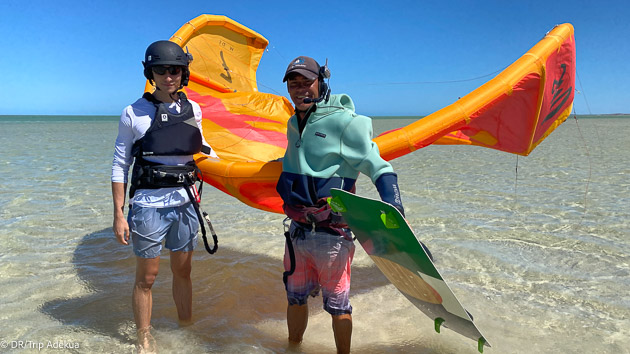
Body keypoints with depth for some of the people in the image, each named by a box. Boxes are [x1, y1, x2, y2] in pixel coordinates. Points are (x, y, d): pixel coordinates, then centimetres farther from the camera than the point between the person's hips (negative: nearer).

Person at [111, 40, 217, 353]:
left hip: (185, 204, 3)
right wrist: (119, 215, -7)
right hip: (148, 206, -3)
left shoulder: (193, 110, 4)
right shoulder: (134, 113, -6)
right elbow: (120, 165, -4)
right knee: (146, 278, 8)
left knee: (183, 272, 15)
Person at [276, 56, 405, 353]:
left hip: (331, 234, -7)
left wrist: (395, 211, -27)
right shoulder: (293, 124, 10)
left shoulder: (344, 122, -13)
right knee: (295, 297, 21)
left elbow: (379, 169, -16)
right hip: (297, 230, 7)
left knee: (337, 305, 7)